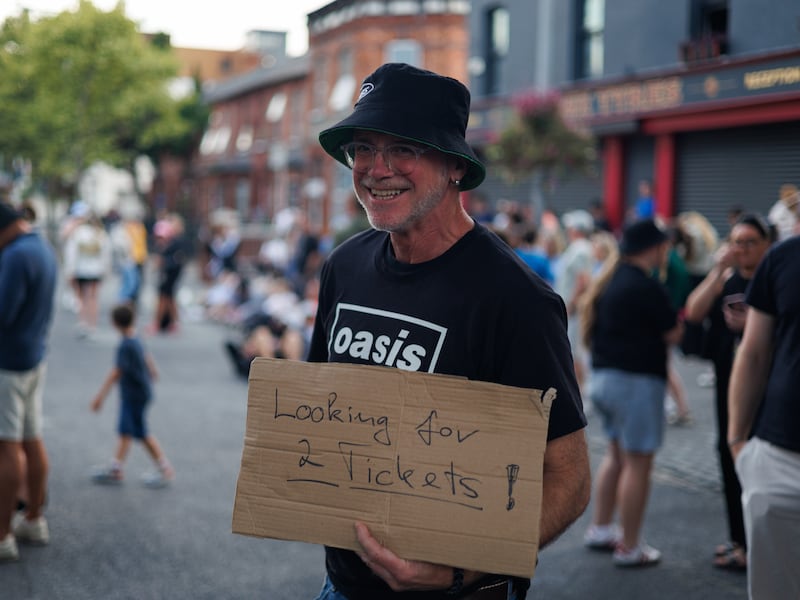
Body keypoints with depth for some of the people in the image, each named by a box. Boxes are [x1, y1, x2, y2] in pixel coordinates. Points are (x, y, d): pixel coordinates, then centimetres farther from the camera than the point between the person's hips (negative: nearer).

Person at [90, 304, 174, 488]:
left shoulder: (125, 346, -28)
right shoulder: (135, 338, 0)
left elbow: (116, 372, -31)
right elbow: (146, 356, 18)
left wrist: (100, 396, -31)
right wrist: (152, 370, 37)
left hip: (135, 395, -9)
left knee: (141, 433, 4)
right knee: (125, 431, 16)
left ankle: (165, 470, 14)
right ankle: (115, 469, 26)